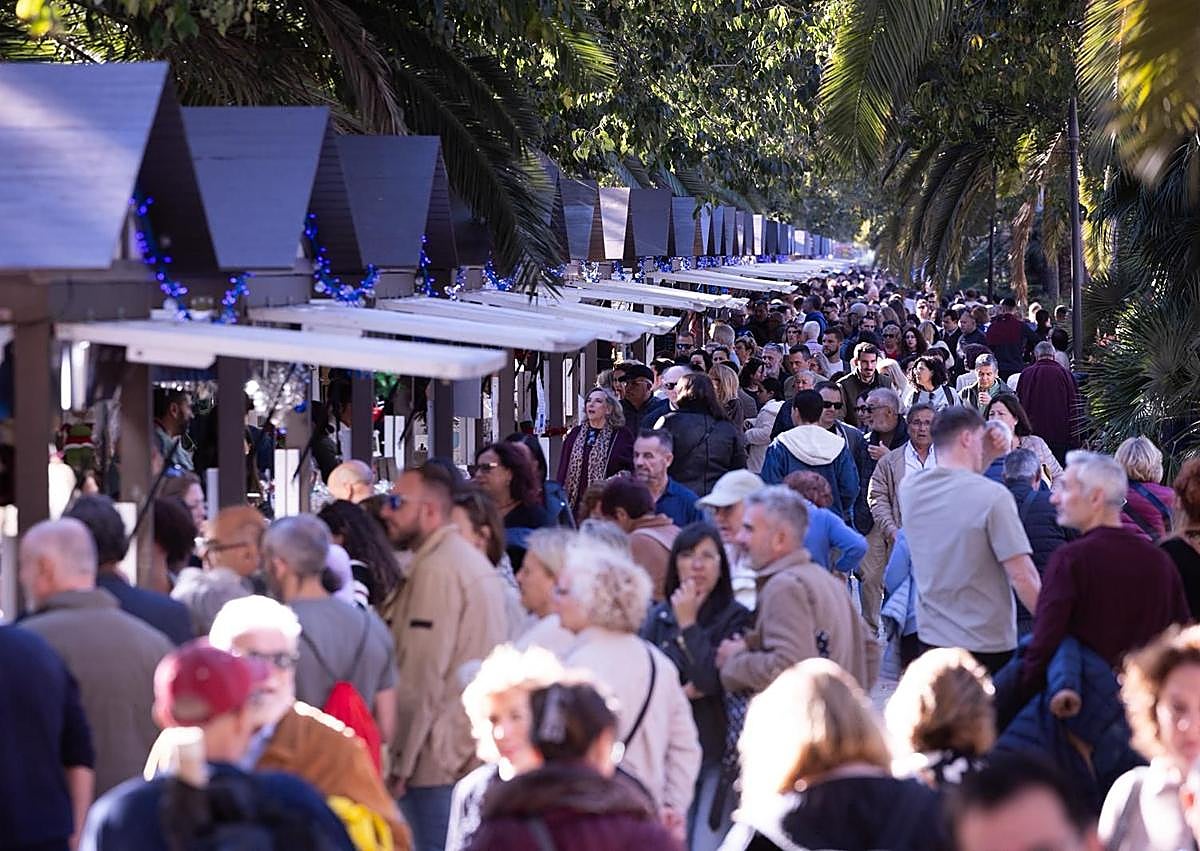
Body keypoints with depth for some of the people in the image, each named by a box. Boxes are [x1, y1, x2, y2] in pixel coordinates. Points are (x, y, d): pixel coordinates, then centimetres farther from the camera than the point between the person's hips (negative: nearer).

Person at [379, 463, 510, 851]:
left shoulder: (435, 569, -13)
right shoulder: (475, 562, 17)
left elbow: (422, 677, -17)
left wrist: (402, 763, -13)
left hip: (440, 761, -10)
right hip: (480, 753, 10)